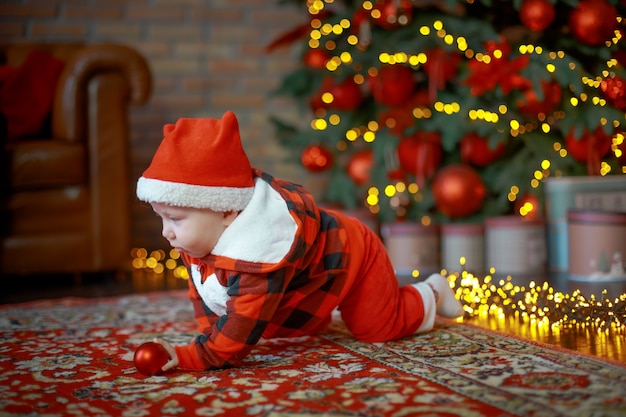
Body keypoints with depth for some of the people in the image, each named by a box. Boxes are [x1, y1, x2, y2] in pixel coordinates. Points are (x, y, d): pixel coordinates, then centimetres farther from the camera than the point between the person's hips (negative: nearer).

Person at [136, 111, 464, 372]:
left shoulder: (258, 254, -49)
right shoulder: (197, 237, -20)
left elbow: (244, 325, -47)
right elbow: (204, 294, -9)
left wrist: (192, 357, -47)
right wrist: (211, 338, -19)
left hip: (349, 256, -8)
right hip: (309, 266, 8)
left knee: (382, 327, 0)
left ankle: (430, 294, 26)